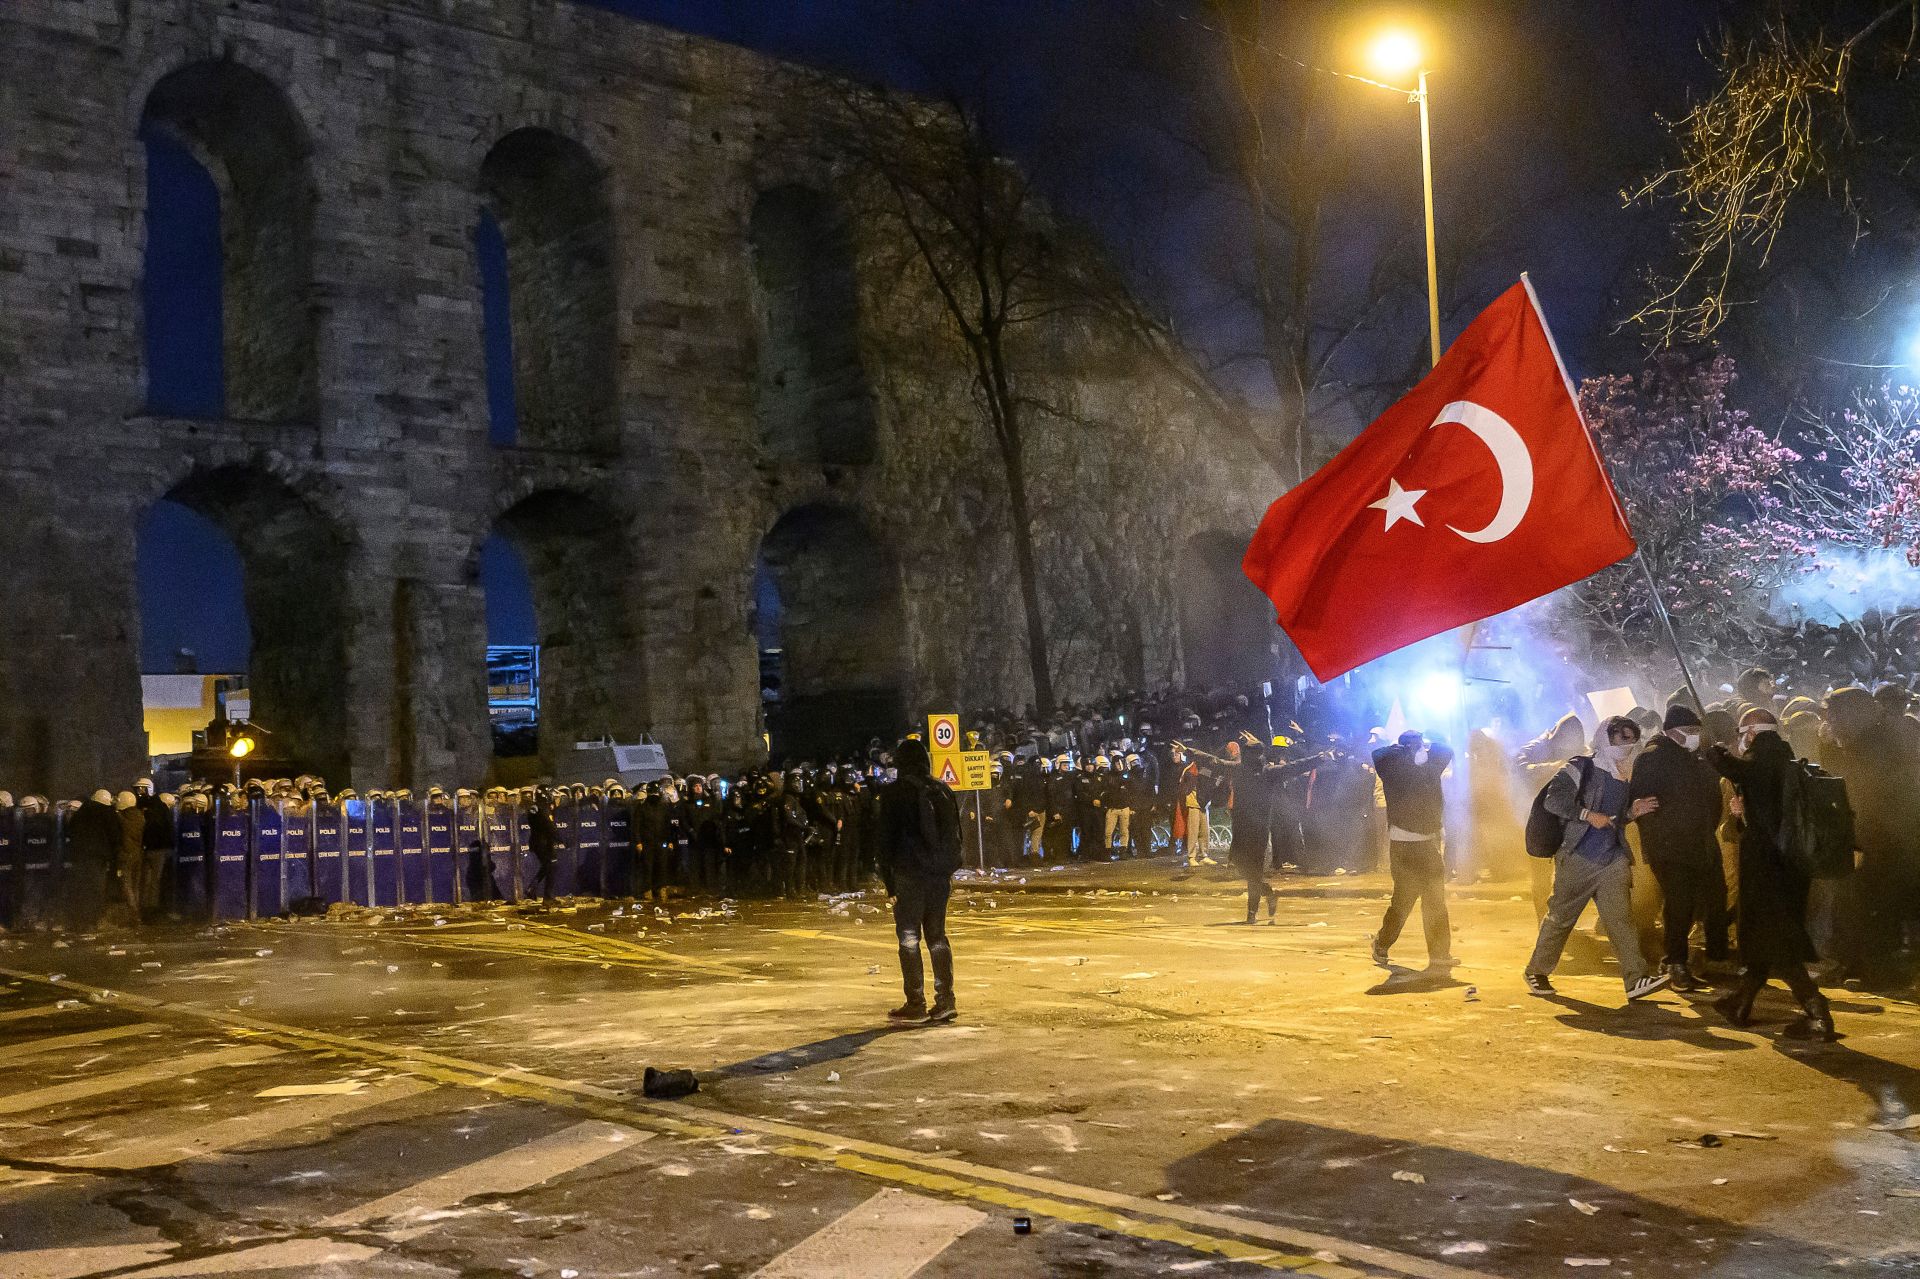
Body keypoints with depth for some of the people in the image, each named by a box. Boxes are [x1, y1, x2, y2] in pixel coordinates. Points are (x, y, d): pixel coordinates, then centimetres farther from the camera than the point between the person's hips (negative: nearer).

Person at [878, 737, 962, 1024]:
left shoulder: (893, 792, -5)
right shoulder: (942, 790, 9)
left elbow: (886, 838, -6)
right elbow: (954, 833, 12)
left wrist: (889, 879, -1)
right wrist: (949, 870, 16)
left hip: (909, 874, -5)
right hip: (940, 872, 5)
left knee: (909, 938, 2)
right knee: (937, 936, 11)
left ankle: (916, 1004, 1)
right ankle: (945, 1002, 7)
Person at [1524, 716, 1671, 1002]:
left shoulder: (1622, 779, 16)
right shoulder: (1581, 768, -5)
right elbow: (1552, 799, -18)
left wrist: (1631, 812, 8)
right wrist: (1588, 814, -21)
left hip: (1613, 862, 5)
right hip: (1577, 858, -5)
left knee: (1620, 918, -7)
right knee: (1560, 917, 4)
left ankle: (1636, 978, -13)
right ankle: (1536, 972, 18)